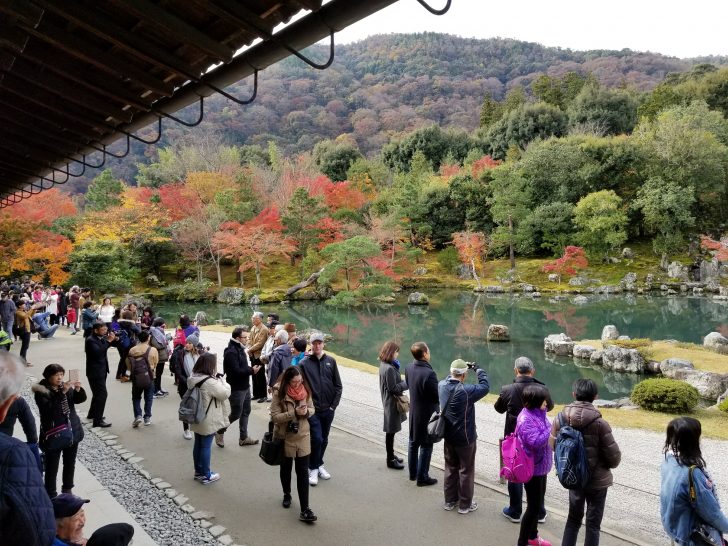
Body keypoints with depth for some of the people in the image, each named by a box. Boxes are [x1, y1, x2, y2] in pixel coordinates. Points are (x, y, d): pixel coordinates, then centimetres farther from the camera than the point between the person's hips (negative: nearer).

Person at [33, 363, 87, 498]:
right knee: (52, 467, 2)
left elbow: (80, 399, -2)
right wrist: (62, 392, -33)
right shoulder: (41, 391, -13)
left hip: (72, 432, 6)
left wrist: (78, 389, -22)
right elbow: (50, 409, -27)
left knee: (70, 464, 18)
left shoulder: (65, 386, 2)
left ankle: (67, 490, 35)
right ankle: (51, 495, 15)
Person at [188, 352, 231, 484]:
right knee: (206, 446, 3)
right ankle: (206, 475, 15)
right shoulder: (210, 381, -26)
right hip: (208, 421, -8)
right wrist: (221, 380, -6)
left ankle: (198, 471, 31)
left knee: (198, 444, 17)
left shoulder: (193, 378, 0)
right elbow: (225, 393, -18)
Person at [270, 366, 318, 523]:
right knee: (286, 468, 20)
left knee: (303, 471, -1)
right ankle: (286, 495, 45)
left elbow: (312, 409, 6)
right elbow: (274, 417, -19)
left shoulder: (305, 390, -6)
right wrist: (294, 412, -28)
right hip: (285, 437, -1)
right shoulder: (279, 393, -17)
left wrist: (306, 411, -17)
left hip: (303, 436, 1)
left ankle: (305, 509, 3)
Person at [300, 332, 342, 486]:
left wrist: (334, 405, -1)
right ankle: (313, 468, 12)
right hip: (312, 409, -3)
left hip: (328, 409, 3)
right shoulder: (304, 363, -6)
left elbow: (338, 386, 4)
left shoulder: (331, 361, 2)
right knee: (316, 438, -8)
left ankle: (319, 464, 34)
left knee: (324, 439, 14)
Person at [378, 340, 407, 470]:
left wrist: (403, 382, -2)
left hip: (390, 401, 10)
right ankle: (390, 460, 16)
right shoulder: (389, 368, -26)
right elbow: (393, 388, -23)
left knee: (391, 431, 21)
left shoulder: (384, 365, 5)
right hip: (392, 402, -10)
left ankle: (391, 455, 35)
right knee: (391, 431, 3)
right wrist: (407, 383, -14)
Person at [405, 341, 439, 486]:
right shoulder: (429, 373, -30)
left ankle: (412, 473, 34)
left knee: (413, 443, 20)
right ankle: (422, 477, 19)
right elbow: (437, 397, -22)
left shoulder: (409, 369, -7)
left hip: (413, 413, 7)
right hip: (427, 415, -7)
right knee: (426, 446, 8)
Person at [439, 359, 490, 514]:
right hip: (465, 438, -6)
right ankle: (465, 504, 24)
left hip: (448, 436, 6)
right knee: (466, 471, 11)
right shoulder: (466, 391, -27)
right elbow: (485, 386, -16)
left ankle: (449, 500, 33)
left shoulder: (442, 385, -9)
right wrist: (478, 369, -7)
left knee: (451, 468, 20)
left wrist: (458, 369, 5)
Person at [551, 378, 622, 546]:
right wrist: (606, 464, 8)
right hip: (597, 480, -3)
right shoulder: (599, 423, -23)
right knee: (593, 523, 13)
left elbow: (552, 445, 0)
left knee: (573, 518, 22)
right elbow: (614, 457, -15)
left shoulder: (560, 418, -12)